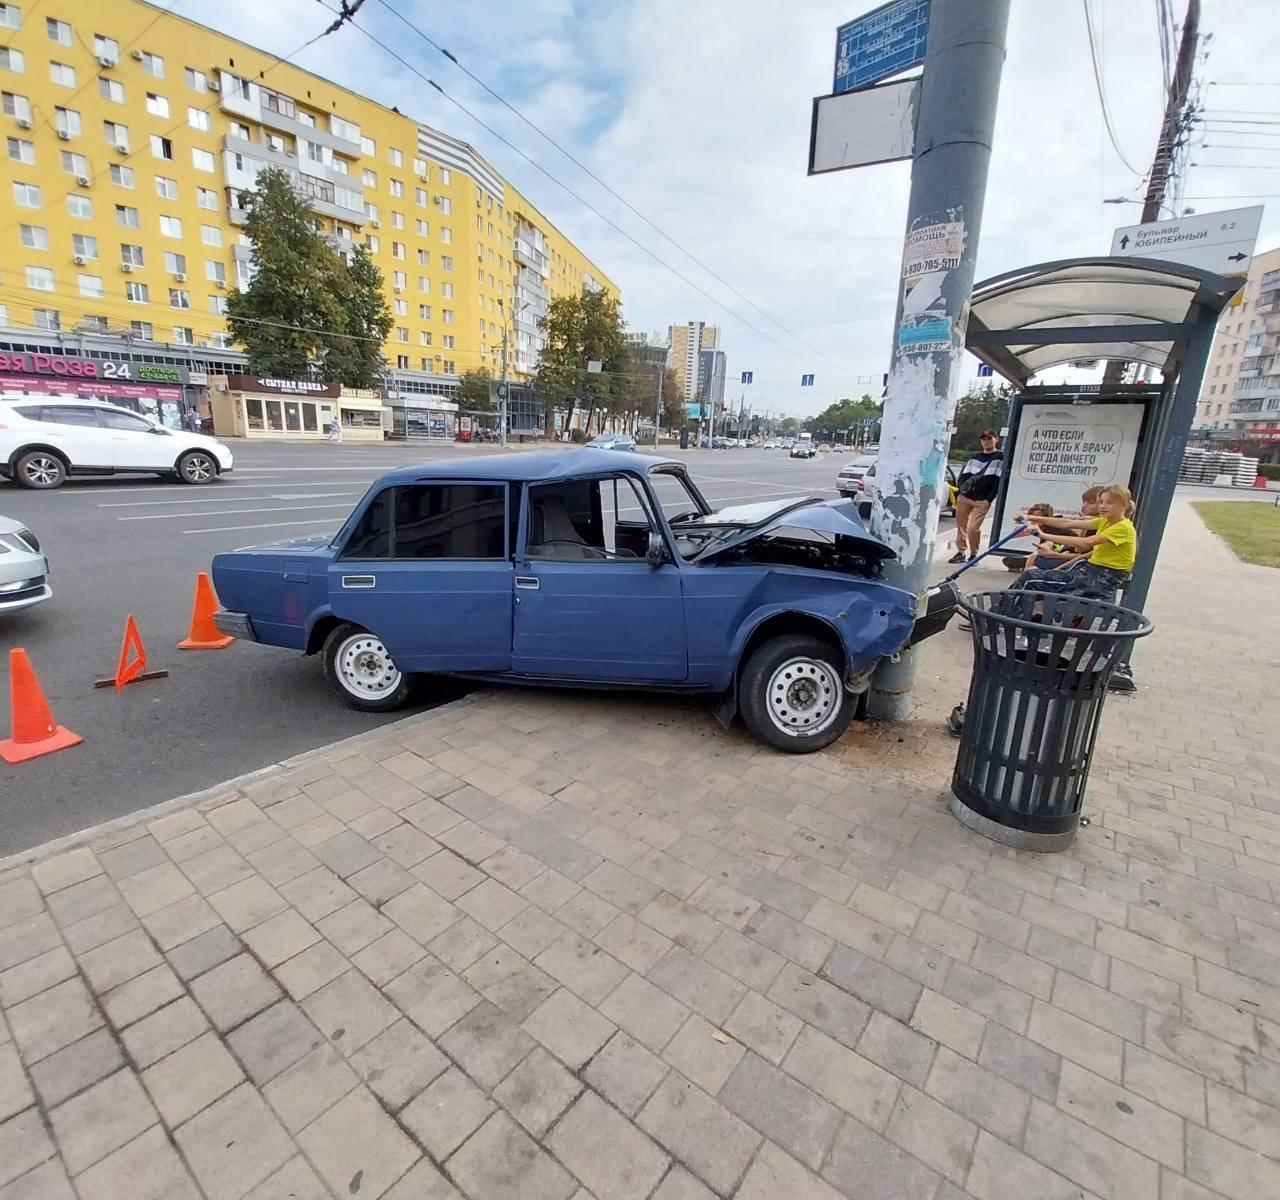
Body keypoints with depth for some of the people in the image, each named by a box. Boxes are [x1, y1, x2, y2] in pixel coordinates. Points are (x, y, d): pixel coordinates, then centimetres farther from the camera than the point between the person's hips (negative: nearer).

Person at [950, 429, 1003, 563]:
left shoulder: (1000, 458, 2)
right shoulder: (974, 458, 17)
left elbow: (999, 481, -6)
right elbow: (964, 475, 17)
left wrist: (989, 499, -14)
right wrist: (963, 488, -5)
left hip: (982, 501, -5)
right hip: (964, 497, 5)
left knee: (973, 528, -11)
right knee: (960, 525, 6)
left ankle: (973, 554, 5)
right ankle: (961, 552, 17)